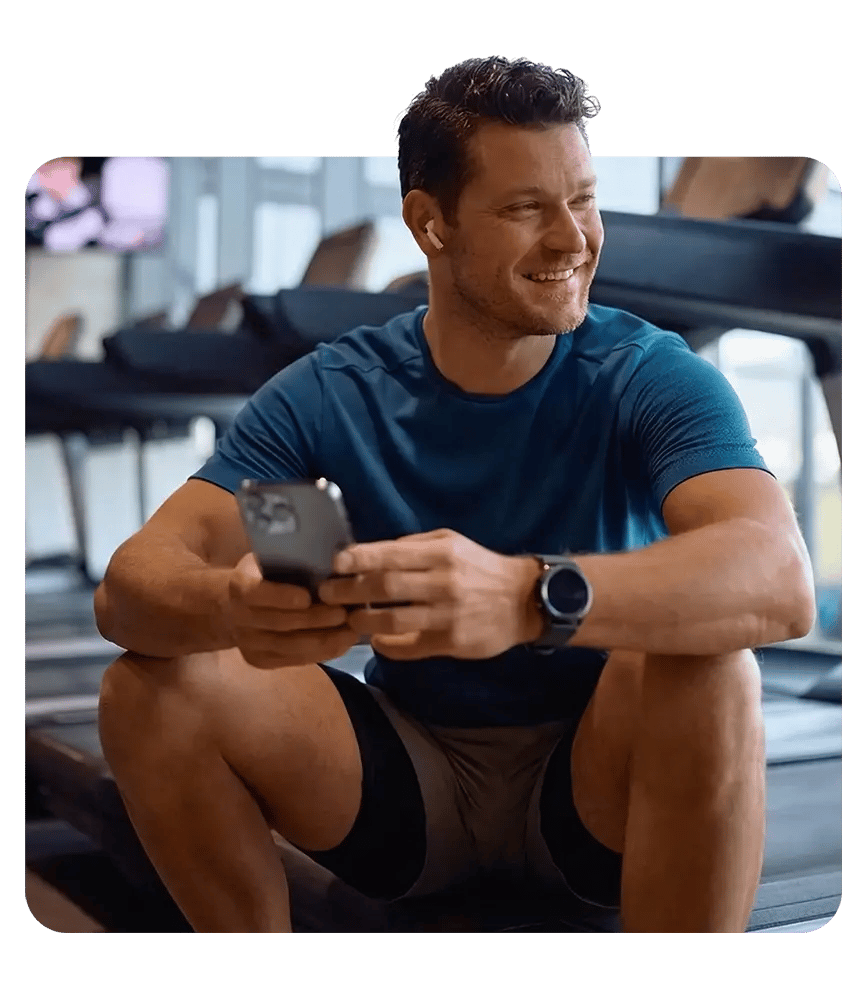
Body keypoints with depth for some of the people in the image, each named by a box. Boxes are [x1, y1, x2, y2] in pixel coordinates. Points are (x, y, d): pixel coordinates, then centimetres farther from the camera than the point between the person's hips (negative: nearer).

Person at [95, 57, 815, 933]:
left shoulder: (650, 376, -14)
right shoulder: (328, 393, -9)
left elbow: (780, 583, -33)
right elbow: (127, 588, -17)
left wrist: (529, 597, -51)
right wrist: (235, 603, -42)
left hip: (596, 783, -2)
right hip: (403, 784, 2)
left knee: (707, 671, -32)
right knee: (150, 686, -18)